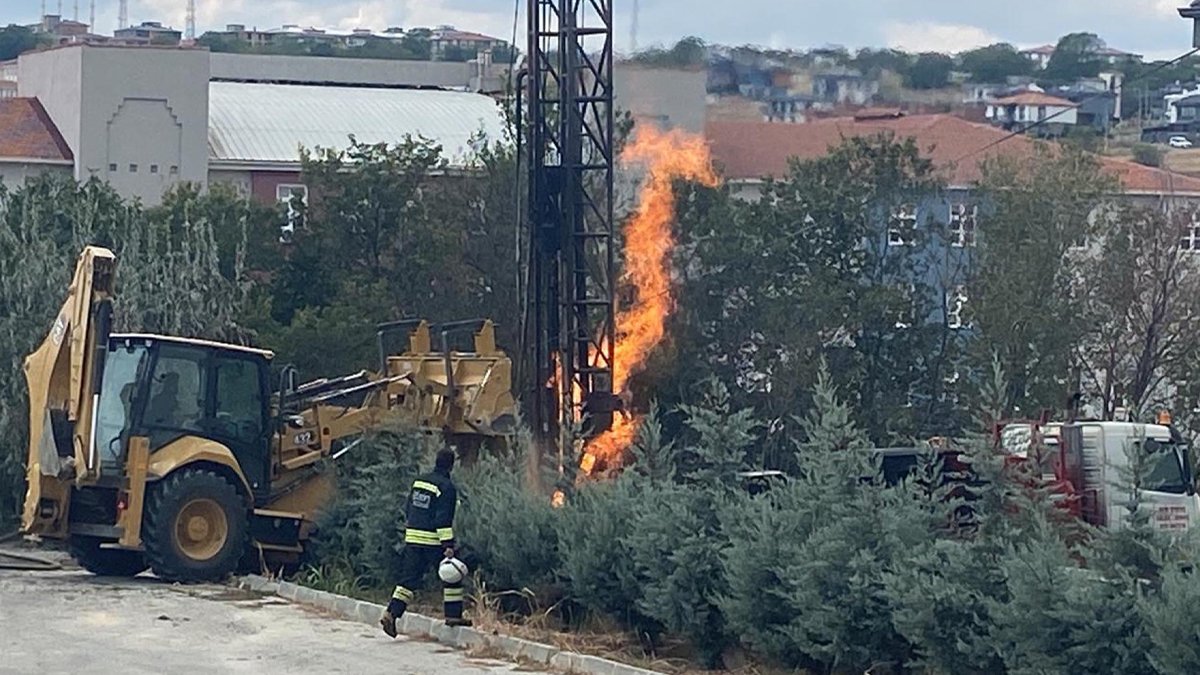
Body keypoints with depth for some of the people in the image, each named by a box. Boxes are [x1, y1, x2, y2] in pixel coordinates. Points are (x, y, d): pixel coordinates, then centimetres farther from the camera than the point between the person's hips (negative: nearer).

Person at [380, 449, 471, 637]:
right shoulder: (446, 487, -11)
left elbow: (409, 510, 19)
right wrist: (448, 545, -18)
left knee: (409, 579, 5)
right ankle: (453, 615, 13)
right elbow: (443, 519, -17)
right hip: (433, 541, -7)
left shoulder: (419, 481, 12)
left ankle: (391, 614, -9)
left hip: (412, 537, 7)